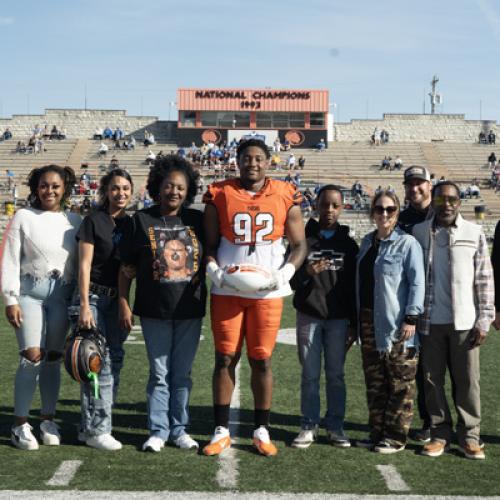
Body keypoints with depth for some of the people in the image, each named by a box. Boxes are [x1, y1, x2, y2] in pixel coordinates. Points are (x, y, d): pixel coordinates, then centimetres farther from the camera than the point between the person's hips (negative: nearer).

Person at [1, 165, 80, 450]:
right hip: (30, 292, -3)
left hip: (62, 296, 3)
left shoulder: (74, 221, 8)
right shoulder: (23, 217, 1)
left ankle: (48, 420, 19)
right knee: (32, 356, -11)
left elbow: (81, 263, 9)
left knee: (54, 358, 7)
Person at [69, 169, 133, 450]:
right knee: (98, 362, -11)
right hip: (94, 296, -6)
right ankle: (97, 430, -4)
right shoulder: (94, 221, -5)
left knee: (115, 358, 6)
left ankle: (91, 426, 16)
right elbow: (84, 265, -8)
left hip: (118, 299, 6)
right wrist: (85, 306, -14)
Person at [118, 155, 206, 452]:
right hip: (154, 310, -1)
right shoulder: (142, 220, -1)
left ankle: (179, 430, 20)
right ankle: (158, 431, 16)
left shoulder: (198, 221, 3)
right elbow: (127, 265, 1)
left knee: (183, 374, 10)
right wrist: (124, 304, -3)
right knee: (160, 374, 6)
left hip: (190, 310, 2)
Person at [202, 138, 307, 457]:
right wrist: (213, 269, -12)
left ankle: (262, 431, 18)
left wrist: (287, 271, -10)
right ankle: (222, 431, 14)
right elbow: (210, 243, 6)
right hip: (227, 290, 0)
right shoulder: (219, 195, 3)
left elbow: (299, 244, 6)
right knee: (225, 358, 3)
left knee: (262, 360, 5)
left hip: (267, 292, 0)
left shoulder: (286, 196, 4)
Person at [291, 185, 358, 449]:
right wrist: (307, 272, -20)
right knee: (310, 375, 3)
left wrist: (353, 323, 5)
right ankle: (309, 426, 10)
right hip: (308, 316, -1)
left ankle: (335, 426, 12)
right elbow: (290, 278, 2)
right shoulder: (303, 239, 3)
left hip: (338, 318, 1)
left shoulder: (348, 244, 8)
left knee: (336, 374, 5)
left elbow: (355, 286, 8)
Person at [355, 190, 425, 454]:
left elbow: (417, 283, -11)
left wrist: (411, 318, -16)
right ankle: (377, 432, 22)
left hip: (396, 325, -7)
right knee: (374, 381, 13)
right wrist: (356, 319, 16)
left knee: (400, 383, 1)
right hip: (369, 322, 7)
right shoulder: (367, 242, 14)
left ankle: (395, 437, 9)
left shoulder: (407, 243, -7)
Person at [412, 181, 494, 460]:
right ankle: (440, 434, 17)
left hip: (464, 321, -1)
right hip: (430, 321, 1)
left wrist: (484, 320, -3)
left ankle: (470, 436, 14)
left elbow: (485, 279, 2)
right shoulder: (418, 233, 5)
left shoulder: (474, 233, 3)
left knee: (467, 380, 3)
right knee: (432, 379, 6)